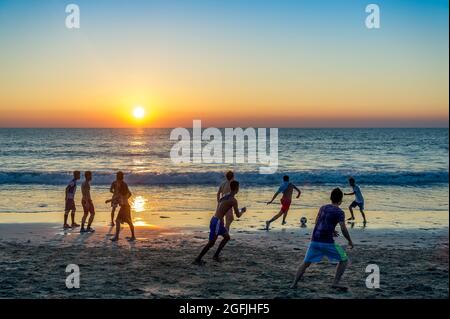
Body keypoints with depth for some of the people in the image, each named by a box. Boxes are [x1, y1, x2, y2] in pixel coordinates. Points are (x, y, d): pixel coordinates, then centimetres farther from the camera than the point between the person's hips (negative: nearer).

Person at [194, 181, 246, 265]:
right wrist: (243, 211, 14)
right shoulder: (233, 200, -12)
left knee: (227, 237, 21)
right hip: (217, 221, -9)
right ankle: (198, 259, 0)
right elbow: (238, 215, -8)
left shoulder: (225, 197, 13)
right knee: (211, 242, -3)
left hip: (215, 219, 9)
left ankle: (216, 255, 24)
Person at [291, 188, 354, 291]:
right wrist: (350, 241, 4)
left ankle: (294, 284, 12)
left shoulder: (323, 208, 14)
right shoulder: (339, 212, -4)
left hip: (314, 241, 6)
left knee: (306, 263, 18)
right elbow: (343, 229, -10)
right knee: (344, 260, 10)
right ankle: (336, 283, 2)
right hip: (327, 242, -5)